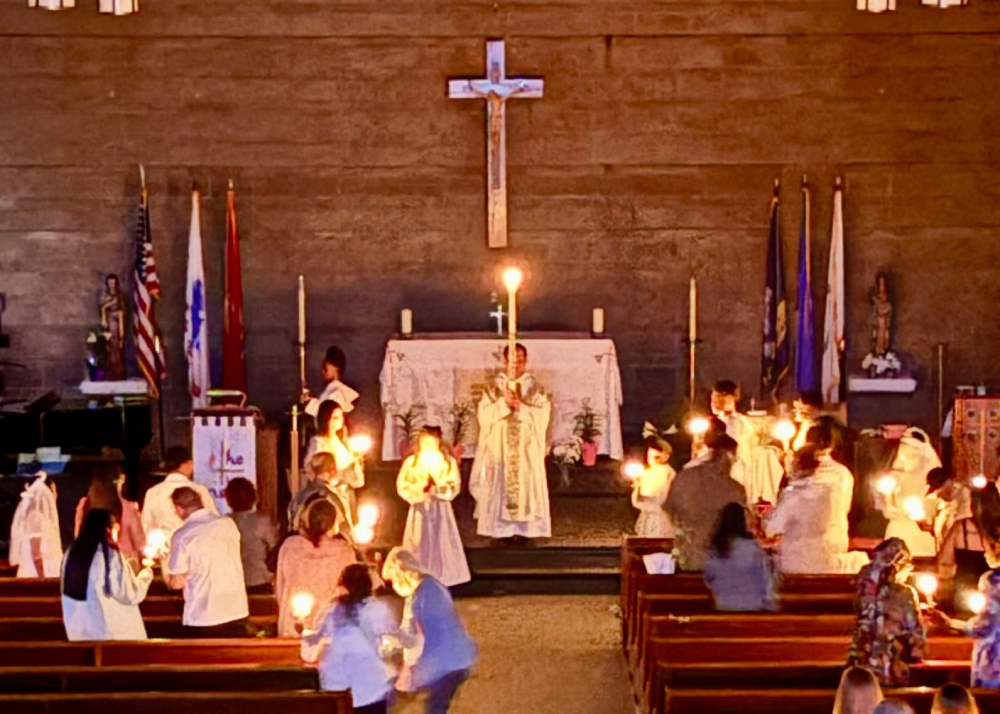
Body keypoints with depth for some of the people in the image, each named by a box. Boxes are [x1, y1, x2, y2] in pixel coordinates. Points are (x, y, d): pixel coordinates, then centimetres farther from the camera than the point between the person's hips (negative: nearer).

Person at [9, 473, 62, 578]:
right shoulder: (35, 515, -13)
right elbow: (35, 552, -17)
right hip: (36, 573, -9)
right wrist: (42, 578, -19)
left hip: (46, 572, 9)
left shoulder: (42, 515, 13)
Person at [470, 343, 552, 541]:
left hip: (526, 448, 0)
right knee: (499, 485, -3)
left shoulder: (534, 386, 4)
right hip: (499, 447, 1)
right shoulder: (495, 386, 5)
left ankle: (523, 528, -1)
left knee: (526, 485, -4)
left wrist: (520, 406, -16)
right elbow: (485, 413, -3)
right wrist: (504, 403, -16)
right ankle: (502, 529, 1)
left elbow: (542, 414, -6)